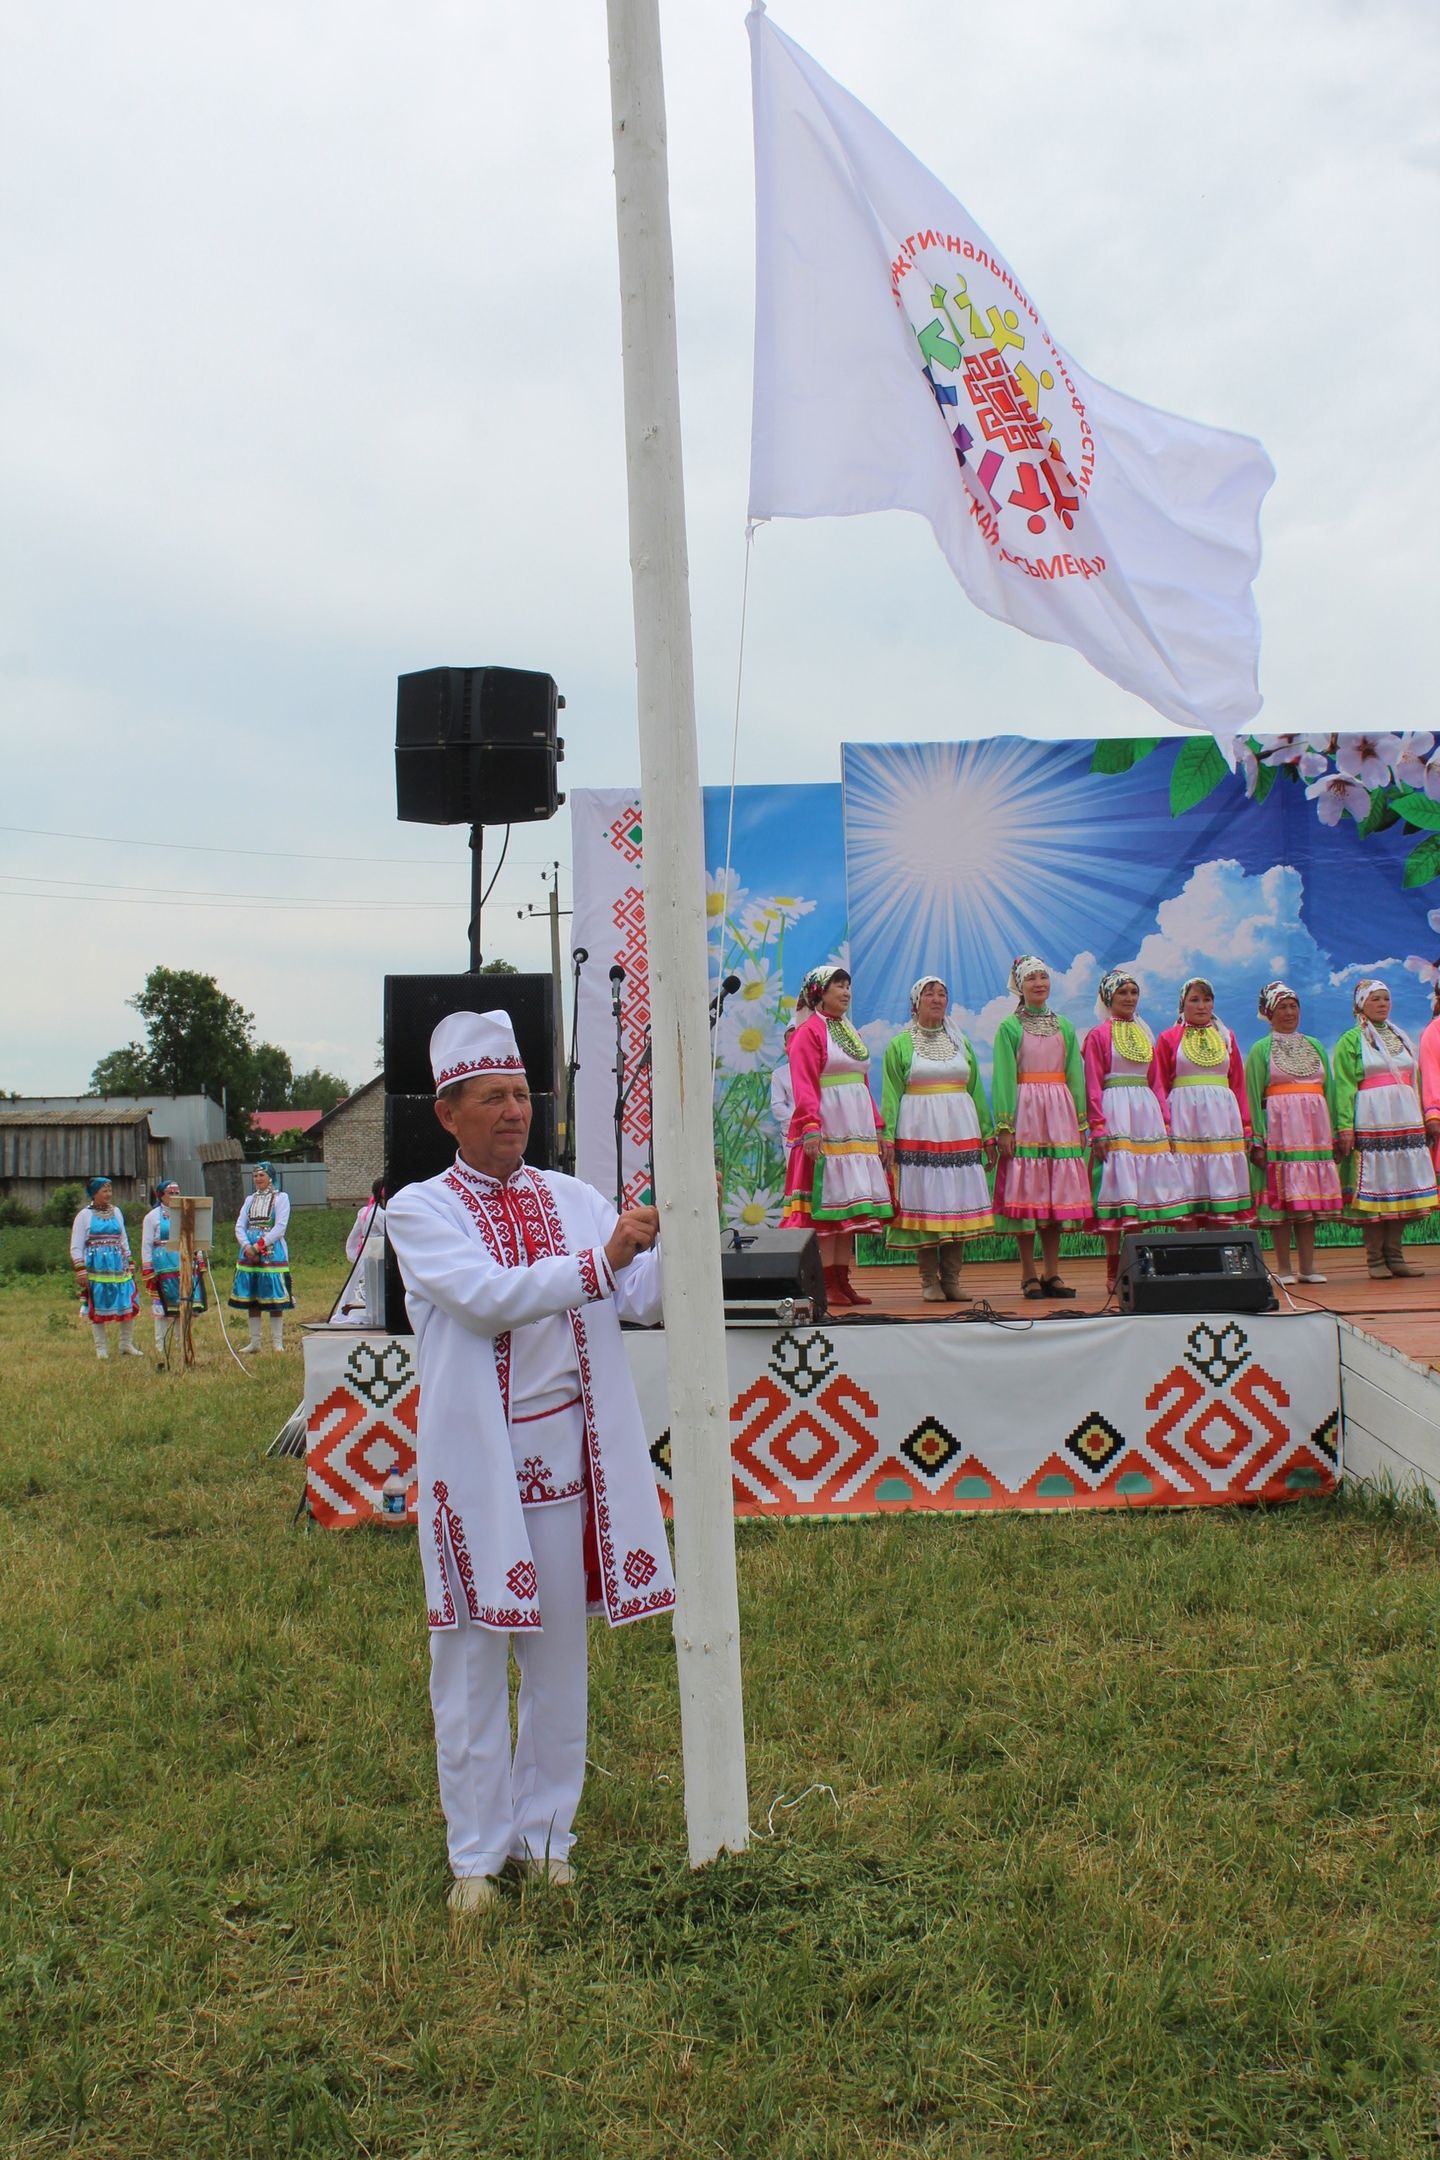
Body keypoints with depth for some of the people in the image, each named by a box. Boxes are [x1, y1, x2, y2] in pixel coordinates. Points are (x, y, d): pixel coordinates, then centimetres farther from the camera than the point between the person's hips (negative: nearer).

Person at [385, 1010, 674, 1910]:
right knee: (473, 1656, 5)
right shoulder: (421, 1210, -2)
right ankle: (477, 1851, 19)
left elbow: (645, 1299, -2)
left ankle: (545, 1832, 26)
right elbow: (485, 1296, -19)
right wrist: (600, 1261, -29)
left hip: (569, 1454, 3)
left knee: (561, 1654, 11)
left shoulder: (575, 1198, 8)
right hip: (478, 1462, -3)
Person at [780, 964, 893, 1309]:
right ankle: (827, 1284, -5)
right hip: (826, 1128, -8)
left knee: (850, 1206, 5)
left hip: (857, 1128, 8)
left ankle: (843, 1281, 8)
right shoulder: (809, 1031, -3)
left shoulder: (849, 1031, 21)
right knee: (826, 1204, -7)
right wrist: (810, 1127, -25)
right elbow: (804, 1085, -13)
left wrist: (878, 1129, 16)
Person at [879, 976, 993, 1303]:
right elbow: (891, 1095, 0)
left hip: (959, 1128, 3)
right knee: (923, 1201, -3)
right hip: (918, 1131, -3)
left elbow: (976, 1091, 15)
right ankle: (929, 1281, 3)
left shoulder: (961, 1042, 15)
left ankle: (952, 1279, 8)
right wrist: (887, 1137, -9)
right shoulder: (900, 1045, 5)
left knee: (958, 1201, 2)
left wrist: (987, 1134, 10)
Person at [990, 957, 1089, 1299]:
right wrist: (1003, 1126, -12)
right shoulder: (1010, 1026, 1)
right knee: (1026, 1191, -4)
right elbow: (1003, 1077, -4)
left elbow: (1075, 1076, 13)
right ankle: (1029, 1275, 2)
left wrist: (1080, 1121, 5)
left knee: (1057, 1192, 4)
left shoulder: (1064, 1026, 14)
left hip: (1059, 1113, 4)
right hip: (1024, 1110, -4)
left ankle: (1052, 1273, 9)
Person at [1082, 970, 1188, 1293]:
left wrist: (1165, 1122, 10)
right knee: (1116, 1185, -7)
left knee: (1141, 1185, 4)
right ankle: (1113, 1272, -4)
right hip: (1114, 1112, -6)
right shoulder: (1098, 1035, 0)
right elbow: (1092, 1085, -7)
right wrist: (1098, 1128, -15)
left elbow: (1155, 1082, 18)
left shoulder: (1146, 1034, 17)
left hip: (1146, 1112, 6)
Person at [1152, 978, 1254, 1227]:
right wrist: (1165, 1126, -11)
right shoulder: (1169, 1038, 8)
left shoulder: (1226, 1037, 16)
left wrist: (1246, 1126, 5)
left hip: (1221, 1115, 3)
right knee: (1187, 1194, -5)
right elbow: (1159, 1085, 2)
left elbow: (1238, 1084, 13)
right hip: (1184, 1116, -2)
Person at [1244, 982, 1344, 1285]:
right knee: (1281, 1195, -5)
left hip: (1313, 1129, 4)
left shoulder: (1315, 1046, 16)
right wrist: (1257, 1141, -12)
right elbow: (1253, 1096, -4)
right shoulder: (1261, 1049, 3)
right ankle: (1283, 1268, 0)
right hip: (1279, 1127, -4)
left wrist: (1335, 1133, 7)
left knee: (1310, 1196, 3)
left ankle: (1307, 1266, 6)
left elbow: (1329, 1090, 14)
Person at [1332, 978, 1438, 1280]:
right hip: (1370, 1121, -5)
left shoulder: (1401, 1038, 18)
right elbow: (1344, 1086, -7)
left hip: (1405, 1120, 5)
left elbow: (1414, 1081, 19)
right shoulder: (1351, 1040, 0)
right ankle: (1375, 1259, 0)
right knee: (1374, 1187, -5)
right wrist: (1344, 1127, -15)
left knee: (1401, 1186, 3)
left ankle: (1395, 1255, 9)